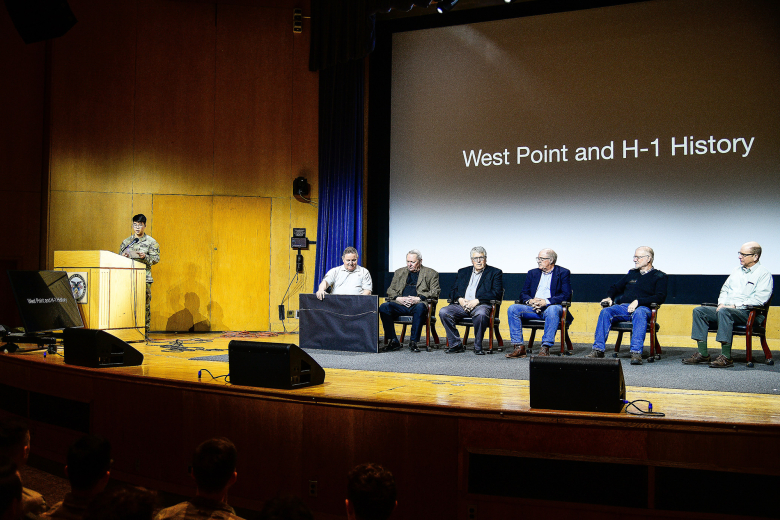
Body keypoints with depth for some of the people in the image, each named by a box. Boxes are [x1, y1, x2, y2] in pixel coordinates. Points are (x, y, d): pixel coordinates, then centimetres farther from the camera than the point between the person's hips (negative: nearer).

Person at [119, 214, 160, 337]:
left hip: (144, 277, -2)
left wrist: (145, 257, -16)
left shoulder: (151, 242, 7)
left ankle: (145, 332, 0)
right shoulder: (126, 242, 16)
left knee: (145, 305, -5)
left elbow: (156, 258, 1)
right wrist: (123, 257, -4)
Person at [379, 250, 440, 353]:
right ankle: (393, 341, -20)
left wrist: (419, 299, -14)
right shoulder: (399, 272, 25)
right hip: (400, 304, 3)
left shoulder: (431, 274, 13)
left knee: (420, 307, -40)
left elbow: (435, 293, 2)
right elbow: (390, 290, 20)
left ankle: (413, 342, -29)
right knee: (384, 307, -26)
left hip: (418, 304, -3)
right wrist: (398, 298, -3)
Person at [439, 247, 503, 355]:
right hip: (462, 304, 4)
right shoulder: (463, 272, 24)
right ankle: (456, 344, -13)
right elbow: (453, 291, 18)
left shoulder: (495, 273, 11)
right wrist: (460, 299, -6)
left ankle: (478, 346, -19)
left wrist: (477, 300, -14)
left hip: (480, 305, -4)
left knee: (481, 314, -39)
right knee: (443, 312, -23)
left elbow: (497, 293, -3)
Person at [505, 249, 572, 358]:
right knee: (513, 309, -22)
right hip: (533, 308, 4)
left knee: (552, 310, -40)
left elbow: (566, 295, -6)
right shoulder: (532, 273, 19)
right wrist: (529, 301, -11)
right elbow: (523, 294, 14)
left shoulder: (563, 273, 6)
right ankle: (519, 347, -24)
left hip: (551, 307, -4)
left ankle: (545, 348, -38)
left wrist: (546, 301, -19)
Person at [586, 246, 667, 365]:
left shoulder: (659, 276, 11)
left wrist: (638, 301, -16)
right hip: (624, 307, 4)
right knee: (605, 312, -26)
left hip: (643, 308, -4)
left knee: (639, 313, -40)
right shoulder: (632, 273, 27)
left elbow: (660, 297, -5)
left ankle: (636, 353, -47)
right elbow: (616, 288, 34)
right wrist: (609, 297, 10)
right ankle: (598, 349, -32)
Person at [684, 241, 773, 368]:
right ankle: (702, 354, -15)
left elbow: (759, 298, -13)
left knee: (724, 312, -38)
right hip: (726, 308, 8)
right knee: (698, 311, -10)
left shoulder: (764, 274, -2)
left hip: (747, 313, -8)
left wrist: (735, 305, -17)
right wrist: (721, 303, 4)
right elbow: (725, 289, 26)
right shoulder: (737, 271, 22)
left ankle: (726, 357, -37)